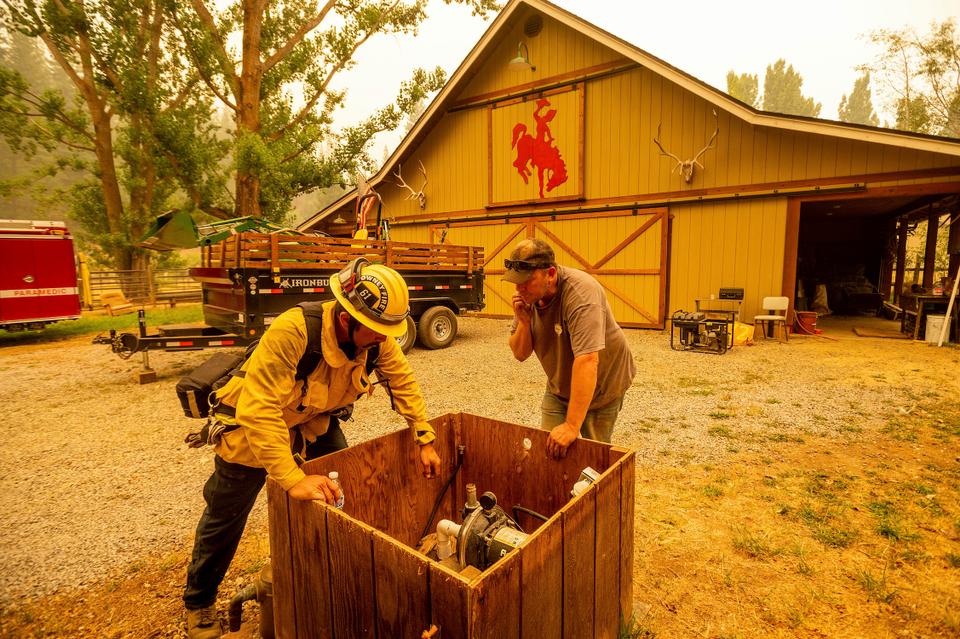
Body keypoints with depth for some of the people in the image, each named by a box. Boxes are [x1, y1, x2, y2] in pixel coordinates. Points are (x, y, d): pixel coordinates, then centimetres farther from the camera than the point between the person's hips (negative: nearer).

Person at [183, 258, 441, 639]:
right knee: (225, 519, 11)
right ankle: (199, 603, 38)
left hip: (316, 422, 5)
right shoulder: (291, 332, -41)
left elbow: (403, 382, -10)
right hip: (255, 423, -4)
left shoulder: (376, 336, -22)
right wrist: (293, 479, -47)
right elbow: (258, 410, -43)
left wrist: (425, 441, -11)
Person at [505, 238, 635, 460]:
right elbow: (520, 354, -6)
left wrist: (572, 425, -44)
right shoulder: (528, 294, -12)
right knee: (548, 449, 5)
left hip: (600, 386, -5)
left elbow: (587, 360, -41)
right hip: (559, 387, 5)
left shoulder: (581, 293, -33)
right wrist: (523, 321, -27)